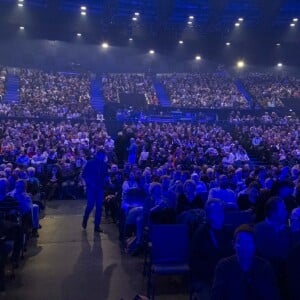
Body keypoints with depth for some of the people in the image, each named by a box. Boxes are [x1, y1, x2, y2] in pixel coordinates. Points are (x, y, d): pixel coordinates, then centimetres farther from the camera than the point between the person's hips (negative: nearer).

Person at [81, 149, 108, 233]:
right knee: (90, 205, -9)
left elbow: (106, 175, 14)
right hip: (91, 187, -4)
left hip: (100, 188, 4)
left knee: (99, 207, 3)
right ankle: (85, 220, 20)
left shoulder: (104, 164, 6)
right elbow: (84, 175, -5)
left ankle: (97, 226, 12)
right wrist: (90, 183, -14)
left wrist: (105, 180, -7)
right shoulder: (90, 163, -5)